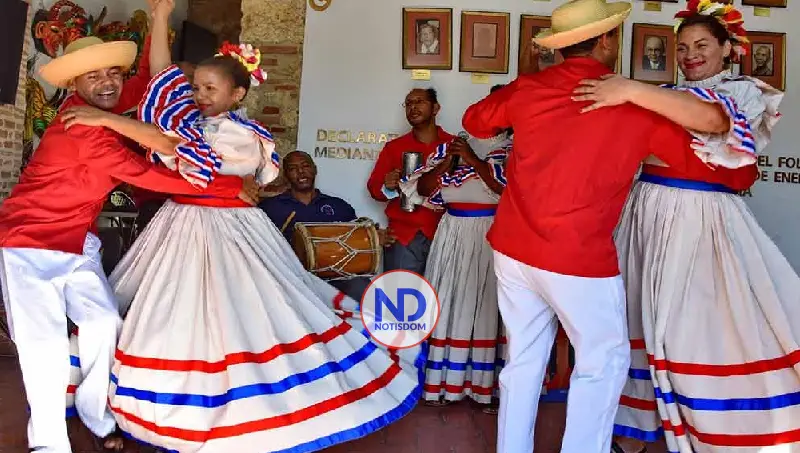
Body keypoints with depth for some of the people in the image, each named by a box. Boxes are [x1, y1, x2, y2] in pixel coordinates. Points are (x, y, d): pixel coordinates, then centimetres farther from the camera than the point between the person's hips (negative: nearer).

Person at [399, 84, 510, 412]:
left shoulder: (514, 149, 3)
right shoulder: (453, 145, 12)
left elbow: (507, 185, -15)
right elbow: (421, 189, 7)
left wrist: (472, 159, -13)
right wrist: (444, 165, -9)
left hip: (494, 237, -3)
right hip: (455, 235, 3)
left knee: (486, 305, -4)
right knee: (450, 304, 3)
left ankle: (486, 386, 4)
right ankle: (445, 383, 11)